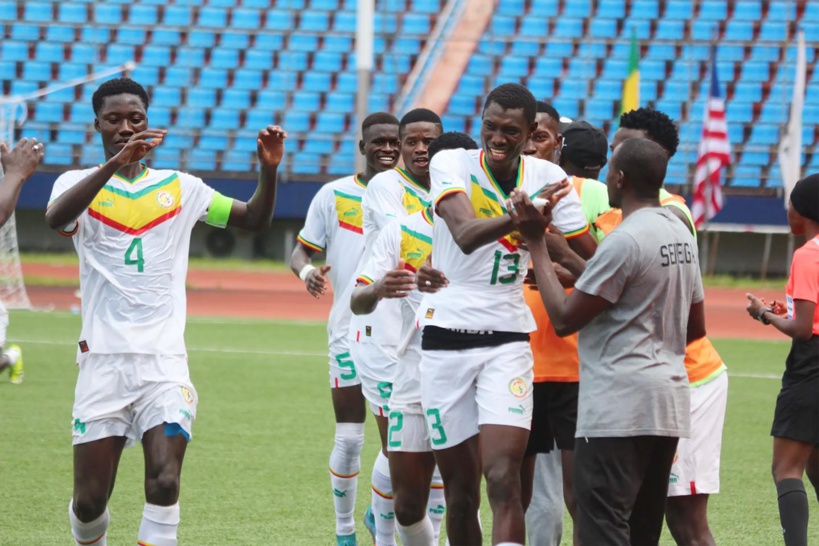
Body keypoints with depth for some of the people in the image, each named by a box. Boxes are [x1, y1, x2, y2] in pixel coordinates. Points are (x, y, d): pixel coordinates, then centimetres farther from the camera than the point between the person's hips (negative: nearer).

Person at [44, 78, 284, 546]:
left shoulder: (179, 188, 12)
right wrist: (114, 164, -33)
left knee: (165, 483, -16)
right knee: (90, 499, 1)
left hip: (165, 359, 1)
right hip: (104, 361, -1)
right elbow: (56, 218, -20)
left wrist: (269, 169, -6)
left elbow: (255, 220, 13)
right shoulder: (80, 183, 4)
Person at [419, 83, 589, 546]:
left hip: (508, 340, 0)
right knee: (460, 490, 6)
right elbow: (465, 235, -26)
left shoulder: (547, 178, 2)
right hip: (446, 338, 0)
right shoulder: (451, 164, -6)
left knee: (503, 479, -15)